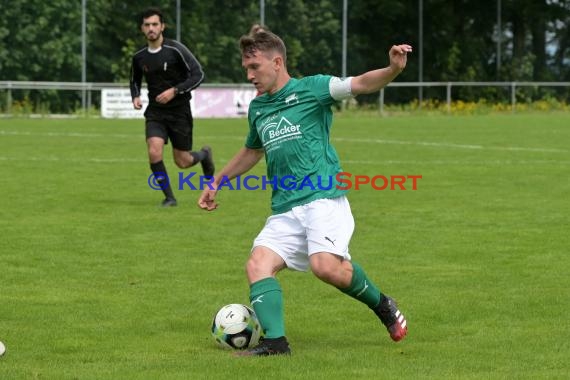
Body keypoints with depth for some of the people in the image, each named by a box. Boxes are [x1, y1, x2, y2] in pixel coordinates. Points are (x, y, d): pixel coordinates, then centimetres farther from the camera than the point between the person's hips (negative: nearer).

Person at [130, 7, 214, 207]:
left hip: (179, 111, -3)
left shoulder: (176, 50, -13)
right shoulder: (139, 57, 1)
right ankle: (169, 197, -2)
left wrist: (175, 91, -22)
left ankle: (204, 155, 41)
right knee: (154, 153, -20)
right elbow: (135, 81, 20)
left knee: (182, 162, 4)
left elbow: (198, 74, -12)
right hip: (155, 113, 3)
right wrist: (135, 97, -1)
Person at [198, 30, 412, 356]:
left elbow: (360, 84, -11)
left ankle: (382, 305, -1)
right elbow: (252, 151, 39)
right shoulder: (257, 109, 21)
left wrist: (393, 70, -30)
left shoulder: (311, 88, 1)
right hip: (285, 210, 7)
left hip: (324, 198, -7)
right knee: (258, 264, -15)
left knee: (325, 266, -27)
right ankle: (275, 341, -21)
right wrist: (218, 182, 43)